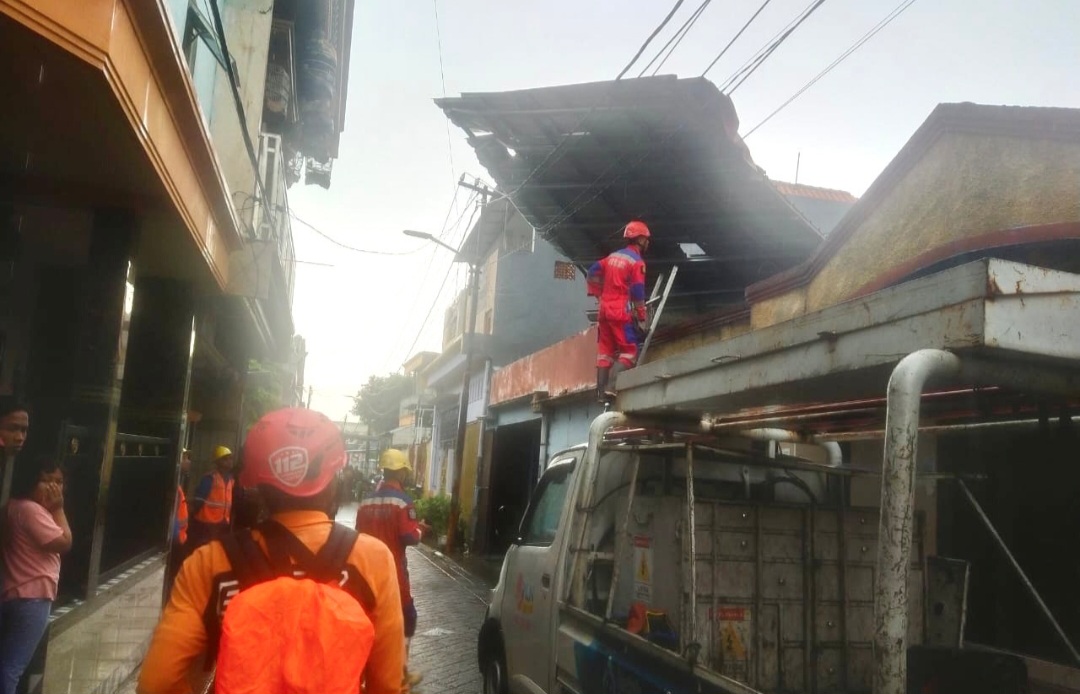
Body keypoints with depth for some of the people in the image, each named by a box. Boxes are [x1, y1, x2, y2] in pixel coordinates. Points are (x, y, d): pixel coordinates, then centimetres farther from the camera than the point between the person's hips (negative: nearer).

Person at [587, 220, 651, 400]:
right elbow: (638, 292, -14)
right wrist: (642, 319, -11)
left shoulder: (613, 256, 15)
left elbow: (593, 273, 18)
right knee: (628, 352, -4)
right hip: (621, 312, -7)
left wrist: (599, 294, 24)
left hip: (605, 309, 7)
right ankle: (611, 387, -19)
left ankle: (601, 391, 8)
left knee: (605, 352, 9)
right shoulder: (637, 262, -8)